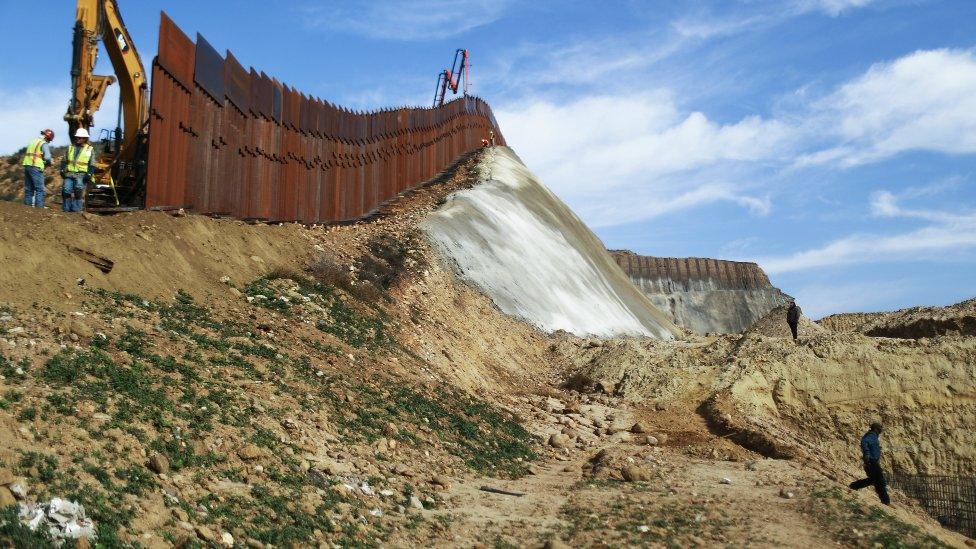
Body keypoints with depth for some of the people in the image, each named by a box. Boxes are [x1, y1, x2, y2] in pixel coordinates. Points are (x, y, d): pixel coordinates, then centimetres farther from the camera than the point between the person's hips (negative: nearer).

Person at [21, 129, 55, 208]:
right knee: (40, 189, -6)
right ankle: (39, 207, -11)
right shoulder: (44, 144, -5)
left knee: (28, 189, 12)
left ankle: (27, 205, 12)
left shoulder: (33, 142, 20)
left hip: (27, 166, 8)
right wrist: (50, 162, 4)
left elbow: (29, 155, 19)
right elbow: (47, 157, -18)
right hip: (36, 167, -8)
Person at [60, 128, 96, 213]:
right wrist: (62, 170, 6)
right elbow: (64, 161, 21)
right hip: (69, 174, 3)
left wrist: (89, 174, -8)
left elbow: (92, 165, 5)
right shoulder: (70, 147, 19)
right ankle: (66, 209, 2)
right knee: (66, 190, -8)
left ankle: (77, 210, -15)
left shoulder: (90, 150, 10)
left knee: (79, 190, -17)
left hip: (81, 175, -3)